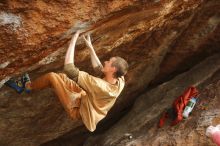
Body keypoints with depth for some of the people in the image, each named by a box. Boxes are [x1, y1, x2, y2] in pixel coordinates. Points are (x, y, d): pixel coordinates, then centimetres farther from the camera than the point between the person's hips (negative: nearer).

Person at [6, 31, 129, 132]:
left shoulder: (98, 85, -41)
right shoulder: (121, 81, -20)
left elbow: (69, 68, -36)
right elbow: (98, 68, 0)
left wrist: (73, 41, -29)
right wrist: (90, 46, 3)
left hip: (79, 110, -7)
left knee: (51, 76, -7)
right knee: (62, 76, 16)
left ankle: (29, 86, 22)